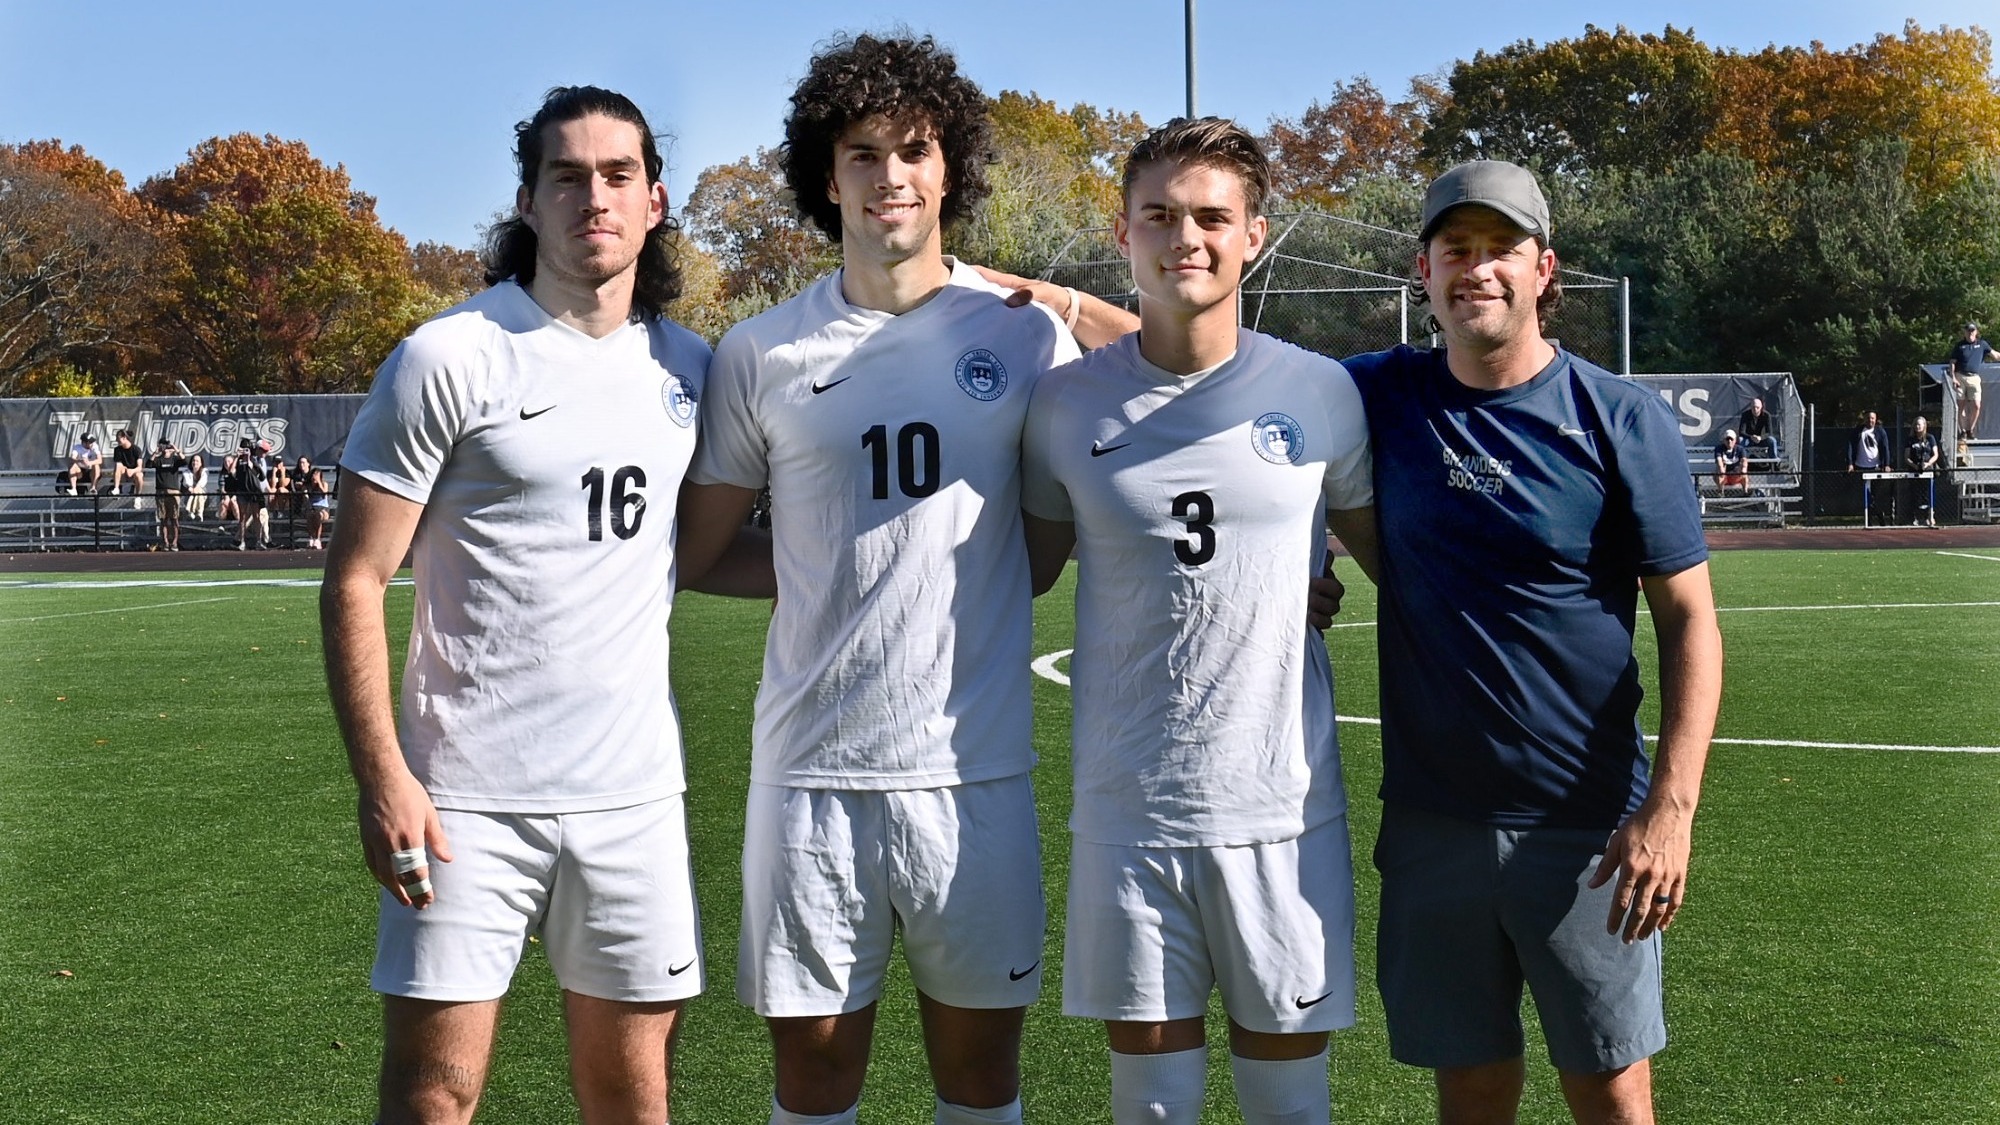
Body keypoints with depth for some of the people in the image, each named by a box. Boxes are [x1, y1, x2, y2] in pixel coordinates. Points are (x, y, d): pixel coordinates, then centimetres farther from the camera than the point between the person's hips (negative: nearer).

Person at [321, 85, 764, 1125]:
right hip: (469, 799, -4)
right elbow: (354, 582, -6)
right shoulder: (450, 359, -6)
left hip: (633, 793, 4)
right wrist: (381, 781, -13)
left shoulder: (688, 368, 8)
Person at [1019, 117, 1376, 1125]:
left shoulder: (1320, 393, -1)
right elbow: (1030, 566, 13)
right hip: (1126, 813, 0)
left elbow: (1391, 553, 12)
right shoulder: (1065, 402, 1)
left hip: (1284, 810, 0)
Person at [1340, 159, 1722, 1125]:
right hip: (1430, 820, 3)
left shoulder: (1624, 422, -6)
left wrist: (1670, 806, -15)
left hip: (1587, 826, -2)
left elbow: (1689, 617, -6)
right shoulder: (1382, 396, 2)